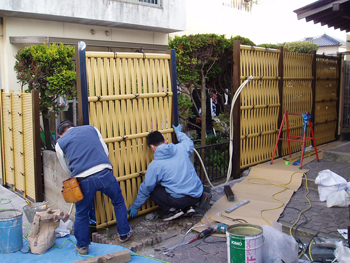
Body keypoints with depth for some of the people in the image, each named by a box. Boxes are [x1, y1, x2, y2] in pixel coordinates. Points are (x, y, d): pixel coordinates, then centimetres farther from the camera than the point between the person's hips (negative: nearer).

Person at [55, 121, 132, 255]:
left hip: (84, 180, -1)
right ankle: (124, 233, 35)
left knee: (81, 214, 19)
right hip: (104, 173, 1)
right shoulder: (91, 128, 20)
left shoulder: (60, 143, 14)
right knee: (118, 202, 24)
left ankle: (82, 246, 32)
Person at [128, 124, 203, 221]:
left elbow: (146, 188, 1)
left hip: (180, 200, -5)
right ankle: (188, 207, 17)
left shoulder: (154, 165, -8)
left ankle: (172, 210, 4)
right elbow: (189, 142, 27)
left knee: (152, 190, 13)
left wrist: (135, 206, 16)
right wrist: (178, 132, 45)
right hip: (198, 195, 6)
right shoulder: (181, 148, 1)